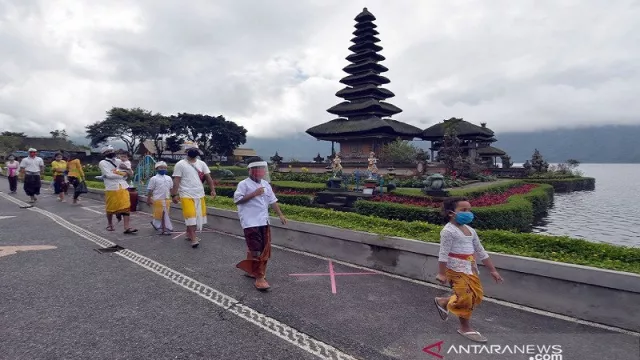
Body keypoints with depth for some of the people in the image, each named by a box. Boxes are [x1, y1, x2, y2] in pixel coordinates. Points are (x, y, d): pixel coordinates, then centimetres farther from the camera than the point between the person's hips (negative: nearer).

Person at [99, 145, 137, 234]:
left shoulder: (119, 161, 13)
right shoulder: (103, 163, -3)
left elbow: (130, 172, 17)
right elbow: (109, 175, -14)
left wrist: (127, 172, -6)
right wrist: (122, 174, -7)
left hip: (123, 187, 4)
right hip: (111, 188, -4)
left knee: (126, 207, -4)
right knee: (110, 208, 8)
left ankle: (127, 227, -6)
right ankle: (110, 225, 30)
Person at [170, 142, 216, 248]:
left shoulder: (201, 163, 10)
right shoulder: (180, 164, -2)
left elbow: (208, 177, 8)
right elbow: (176, 180, -6)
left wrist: (212, 189, -2)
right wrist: (174, 195, -12)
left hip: (199, 194, 5)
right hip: (186, 195, -5)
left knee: (198, 216, 8)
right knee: (190, 216, -11)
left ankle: (189, 234, 25)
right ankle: (194, 239, -7)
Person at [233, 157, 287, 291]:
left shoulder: (265, 184, 11)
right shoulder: (244, 184, -8)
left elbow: (272, 200, 14)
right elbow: (237, 199, -17)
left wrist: (280, 215, 8)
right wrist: (254, 194, -22)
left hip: (263, 221, 7)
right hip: (251, 222, -7)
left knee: (265, 249, 13)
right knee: (256, 250, -5)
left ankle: (250, 269, 33)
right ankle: (259, 277, 6)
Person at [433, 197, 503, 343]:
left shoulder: (470, 230, 10)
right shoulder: (448, 231, -16)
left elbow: (481, 251, 16)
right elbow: (443, 254, -17)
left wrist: (492, 270, 16)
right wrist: (441, 273, -19)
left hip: (470, 269, 9)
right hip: (456, 269, -8)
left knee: (477, 295, 12)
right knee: (466, 297, -3)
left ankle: (443, 302, 29)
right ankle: (465, 327, 19)